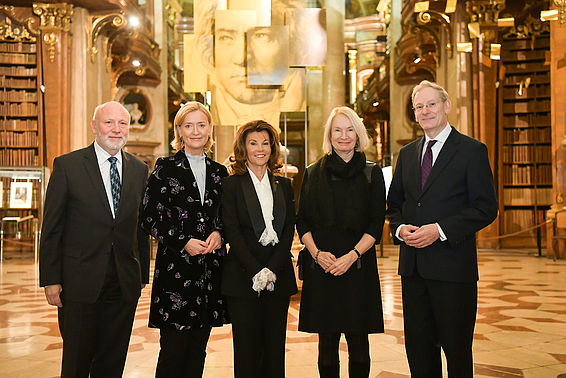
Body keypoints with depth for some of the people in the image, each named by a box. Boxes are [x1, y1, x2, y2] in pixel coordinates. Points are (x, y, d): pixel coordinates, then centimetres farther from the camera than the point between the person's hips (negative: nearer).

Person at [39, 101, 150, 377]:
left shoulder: (139, 169, 9)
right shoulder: (67, 165, -2)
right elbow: (51, 227, -3)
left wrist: (143, 276, 10)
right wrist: (51, 280, -6)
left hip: (125, 283, 3)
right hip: (80, 282, -3)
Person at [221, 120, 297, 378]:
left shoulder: (284, 185, 12)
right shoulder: (231, 185, 1)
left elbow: (289, 231, 5)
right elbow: (232, 233, -6)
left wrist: (272, 269, -8)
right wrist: (256, 271, -14)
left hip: (278, 277, 3)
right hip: (243, 277, -3)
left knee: (275, 348, 7)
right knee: (247, 349, 0)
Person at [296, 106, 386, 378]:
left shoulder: (371, 174, 6)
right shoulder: (313, 174, 10)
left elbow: (376, 224, 1)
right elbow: (302, 221, 8)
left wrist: (351, 256, -12)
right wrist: (317, 253, -8)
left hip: (358, 267, -1)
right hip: (320, 267, 1)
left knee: (358, 345, 4)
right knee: (327, 344, 6)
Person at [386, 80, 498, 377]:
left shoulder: (472, 150, -4)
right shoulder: (407, 154, 13)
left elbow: (486, 208, -9)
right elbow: (394, 203, 19)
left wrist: (440, 230, -18)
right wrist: (400, 228, -2)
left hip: (452, 266, -5)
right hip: (412, 264, 5)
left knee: (456, 349, 4)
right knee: (418, 347, 13)